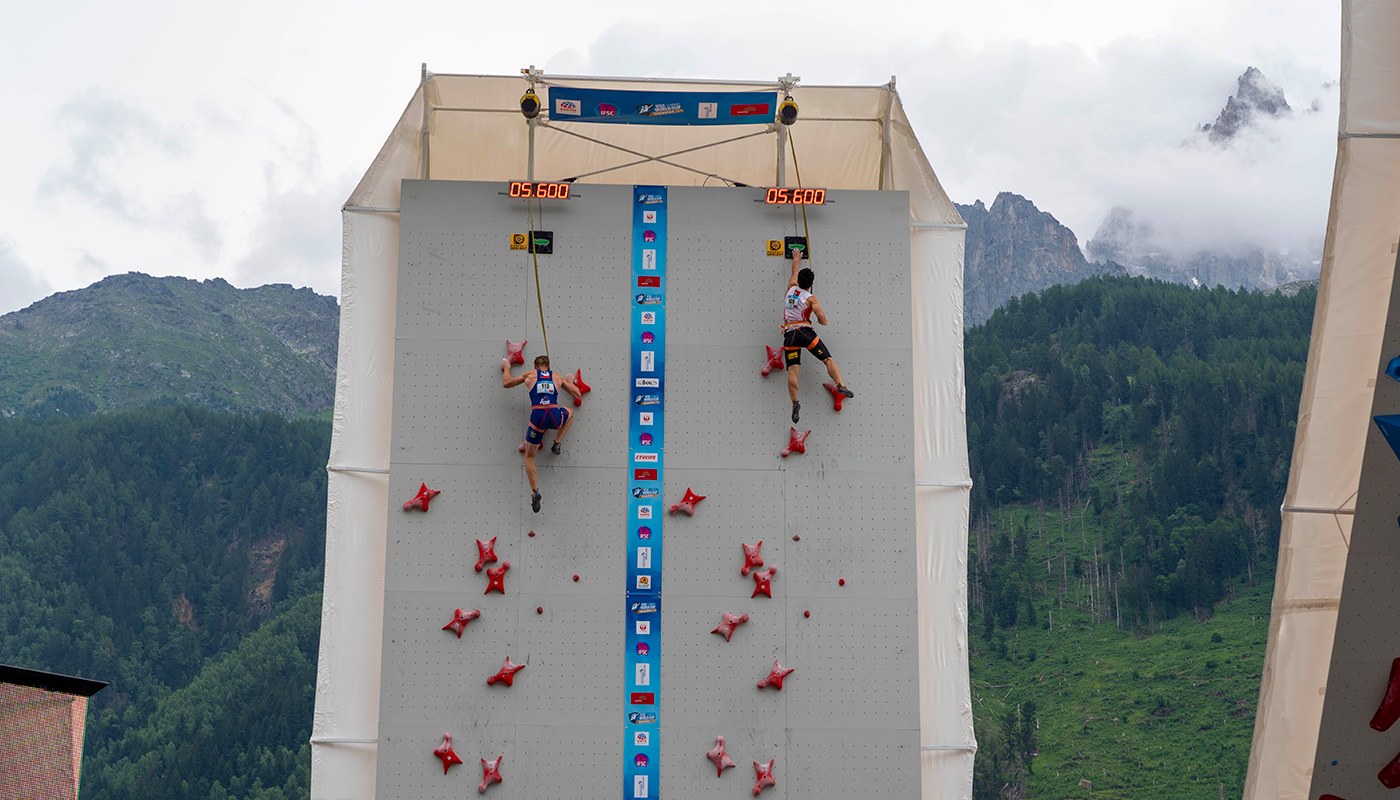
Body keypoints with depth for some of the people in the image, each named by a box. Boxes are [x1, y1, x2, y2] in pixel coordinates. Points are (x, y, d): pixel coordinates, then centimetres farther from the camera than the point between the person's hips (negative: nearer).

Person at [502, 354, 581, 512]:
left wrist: (506, 368, 45)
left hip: (537, 417, 0)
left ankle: (535, 492, -1)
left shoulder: (530, 375, 17)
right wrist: (569, 381, 46)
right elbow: (578, 394, 26)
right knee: (570, 413, 38)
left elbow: (506, 383, 25)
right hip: (555, 416, 0)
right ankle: (557, 443, 30)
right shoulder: (558, 377, 19)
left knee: (529, 458, 15)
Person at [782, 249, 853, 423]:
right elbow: (821, 315, -14)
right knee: (828, 360, -2)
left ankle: (795, 403, -16)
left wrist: (796, 258, 51)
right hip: (804, 331, -4)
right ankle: (840, 385, -22)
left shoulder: (791, 288, 13)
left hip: (789, 334, 4)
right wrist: (824, 322, 10)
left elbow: (795, 272, 33)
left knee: (792, 370, -5)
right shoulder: (810, 298, 1)